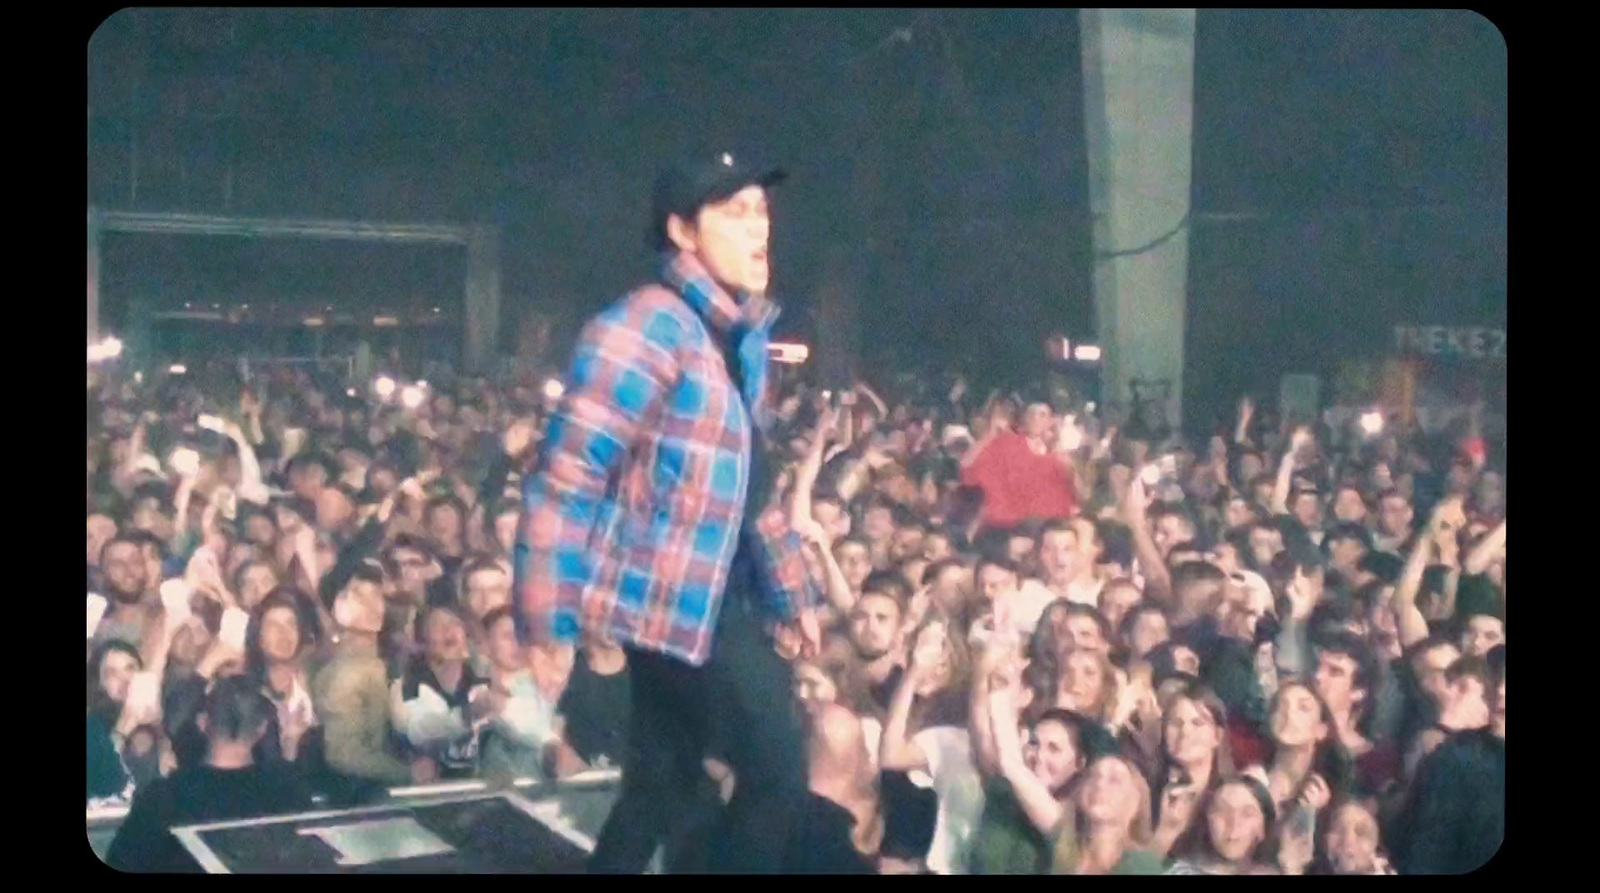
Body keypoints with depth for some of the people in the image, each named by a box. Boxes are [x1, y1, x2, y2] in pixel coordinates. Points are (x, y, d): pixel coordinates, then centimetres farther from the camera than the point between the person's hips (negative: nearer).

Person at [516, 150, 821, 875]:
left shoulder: (742, 333, 13)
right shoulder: (646, 326, -17)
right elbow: (564, 481, -21)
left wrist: (793, 590, 20)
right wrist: (548, 625, -24)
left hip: (719, 594, 9)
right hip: (678, 596, -9)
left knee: (659, 788, 15)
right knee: (778, 770, -4)